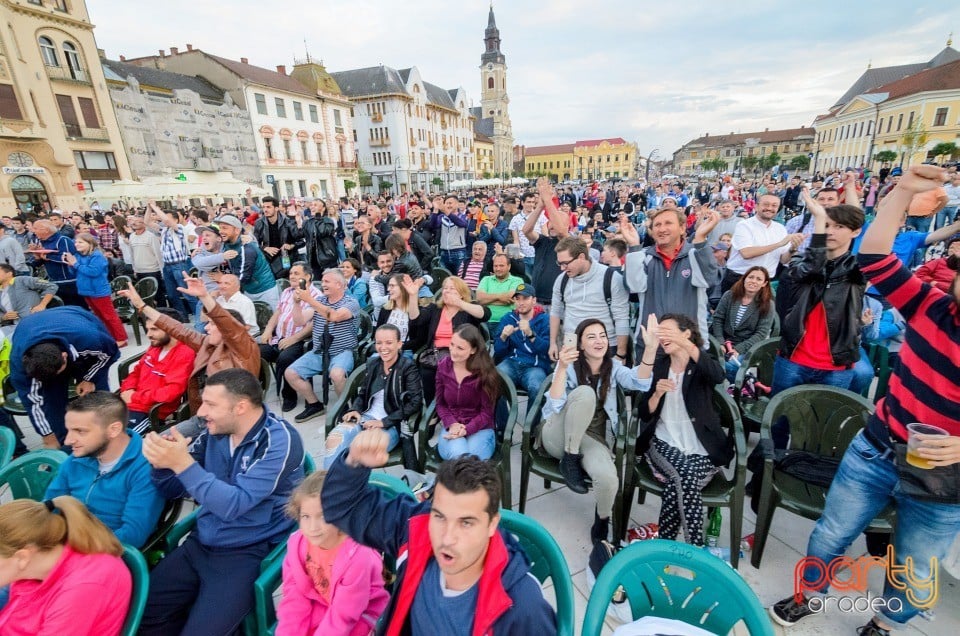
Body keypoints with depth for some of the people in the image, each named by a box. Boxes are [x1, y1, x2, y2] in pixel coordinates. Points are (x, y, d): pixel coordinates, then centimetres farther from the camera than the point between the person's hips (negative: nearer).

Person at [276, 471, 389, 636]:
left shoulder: (357, 557, -34)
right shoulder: (297, 542, -17)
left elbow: (342, 616, -24)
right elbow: (294, 596, -7)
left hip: (359, 614, -5)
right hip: (320, 605, 5)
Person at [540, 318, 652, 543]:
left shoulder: (613, 366, 5)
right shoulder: (570, 366, -4)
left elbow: (640, 383, -16)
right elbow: (555, 405, -19)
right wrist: (562, 368, -34)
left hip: (593, 438, 3)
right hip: (558, 437, -3)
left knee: (609, 479, -29)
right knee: (584, 393, -30)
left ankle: (602, 522, 8)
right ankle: (569, 459, -14)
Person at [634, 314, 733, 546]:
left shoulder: (701, 365, 1)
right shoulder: (658, 365, 9)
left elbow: (718, 376, -28)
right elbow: (644, 414, 5)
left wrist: (685, 344, -42)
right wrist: (658, 393, -15)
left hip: (702, 449, -1)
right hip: (664, 444, 1)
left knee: (682, 482, -30)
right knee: (684, 480, -29)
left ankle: (665, 543, -12)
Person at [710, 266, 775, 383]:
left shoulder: (767, 304, -1)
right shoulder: (729, 295, 4)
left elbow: (761, 333, -6)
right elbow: (718, 319, 2)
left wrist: (739, 349, -16)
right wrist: (720, 343, -11)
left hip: (746, 346, -2)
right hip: (725, 342, 2)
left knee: (730, 366, -31)